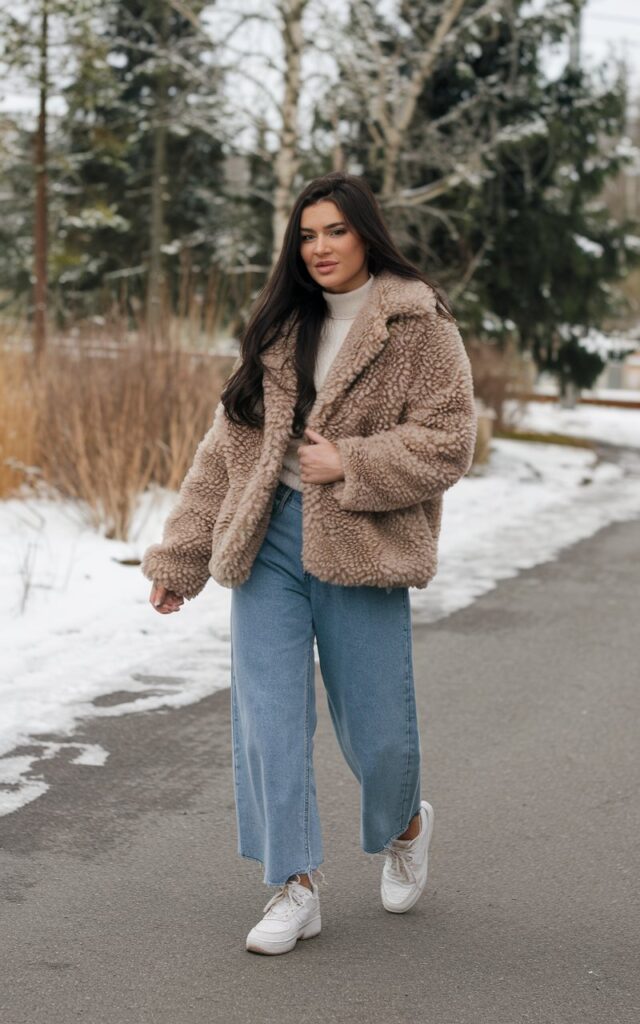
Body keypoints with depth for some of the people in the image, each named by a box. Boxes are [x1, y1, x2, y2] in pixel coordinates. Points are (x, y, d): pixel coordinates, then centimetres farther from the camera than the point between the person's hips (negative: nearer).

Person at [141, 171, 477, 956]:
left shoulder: (419, 327, -2)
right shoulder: (281, 330, 13)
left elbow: (447, 445, -8)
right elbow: (226, 446, 13)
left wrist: (347, 464, -15)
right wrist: (180, 555, 10)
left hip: (359, 549, -4)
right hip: (268, 544, 4)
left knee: (375, 727, 5)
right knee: (268, 716, -1)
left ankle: (404, 827, 37)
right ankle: (294, 887, 10)